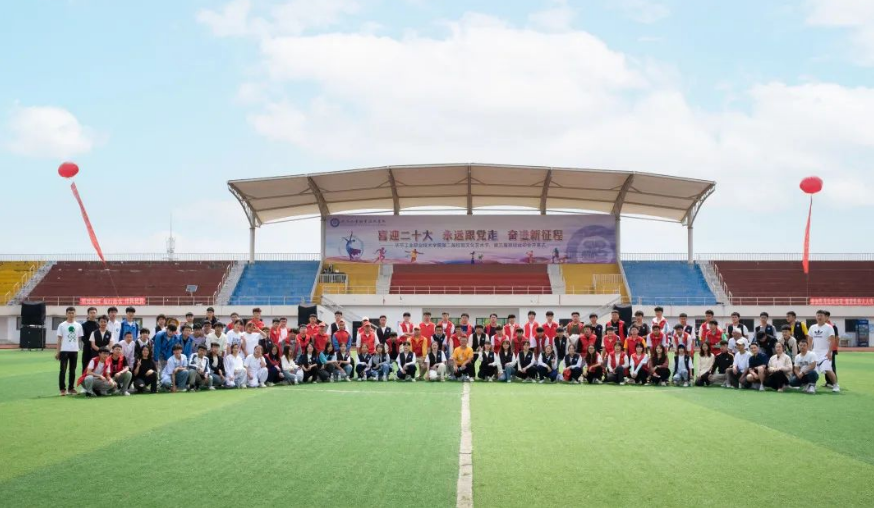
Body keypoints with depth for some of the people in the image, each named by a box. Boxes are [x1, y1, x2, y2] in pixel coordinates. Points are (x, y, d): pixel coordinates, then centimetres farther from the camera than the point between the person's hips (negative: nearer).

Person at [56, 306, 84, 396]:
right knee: (63, 370, -3)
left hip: (74, 351, 2)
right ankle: (62, 389, 2)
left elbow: (79, 339, 11)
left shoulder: (78, 326, 8)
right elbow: (59, 339, 3)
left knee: (72, 370, 8)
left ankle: (71, 388, 16)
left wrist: (78, 349, 3)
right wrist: (57, 352, -1)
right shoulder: (62, 325, 2)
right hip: (64, 350, -2)